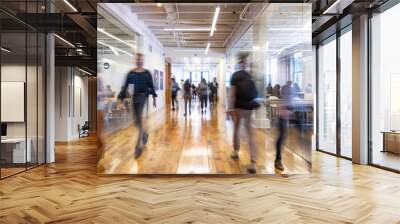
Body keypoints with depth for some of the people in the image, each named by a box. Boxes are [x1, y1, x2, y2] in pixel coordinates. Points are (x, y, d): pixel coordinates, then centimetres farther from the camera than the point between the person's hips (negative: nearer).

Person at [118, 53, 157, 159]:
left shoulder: (147, 73, 3)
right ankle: (145, 134, 40)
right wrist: (121, 98, 1)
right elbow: (125, 86, 6)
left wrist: (154, 98, 3)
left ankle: (139, 145, -9)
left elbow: (151, 86, 6)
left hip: (143, 97, -3)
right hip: (133, 97, 3)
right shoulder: (131, 73, 7)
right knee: (136, 121, 10)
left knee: (139, 119, -13)